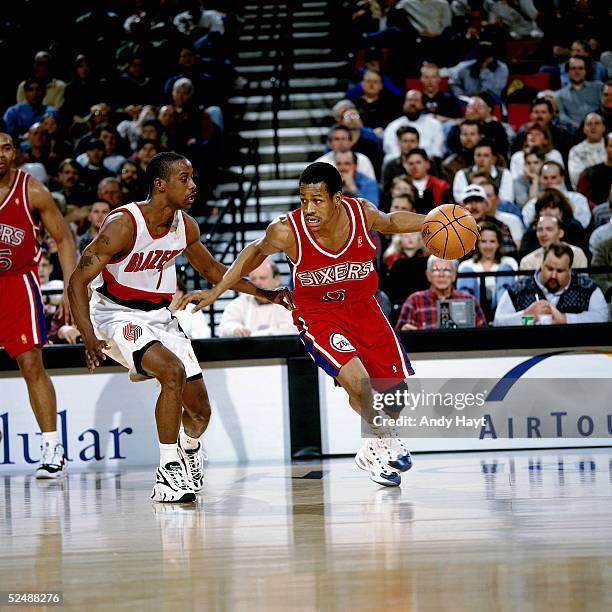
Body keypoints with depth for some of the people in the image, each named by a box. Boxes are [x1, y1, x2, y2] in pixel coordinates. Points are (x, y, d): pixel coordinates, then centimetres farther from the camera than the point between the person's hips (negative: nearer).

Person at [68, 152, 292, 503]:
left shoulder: (185, 227, -4)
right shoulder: (124, 225, -24)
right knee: (173, 372, -32)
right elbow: (78, 281, -22)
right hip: (117, 314, -6)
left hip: (159, 315, 6)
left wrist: (261, 293, 9)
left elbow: (211, 269, 17)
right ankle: (168, 472, -22)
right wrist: (89, 339, -34)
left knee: (200, 410, 6)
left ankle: (189, 448, 43)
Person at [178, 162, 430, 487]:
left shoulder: (362, 213, -21)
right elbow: (256, 251, -3)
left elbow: (390, 222, 5)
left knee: (397, 387, 9)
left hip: (363, 307, 4)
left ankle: (384, 441, 41)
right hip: (317, 315, -3)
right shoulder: (287, 231, -26)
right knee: (358, 382, -25)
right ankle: (380, 440, 5)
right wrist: (216, 291, -7)